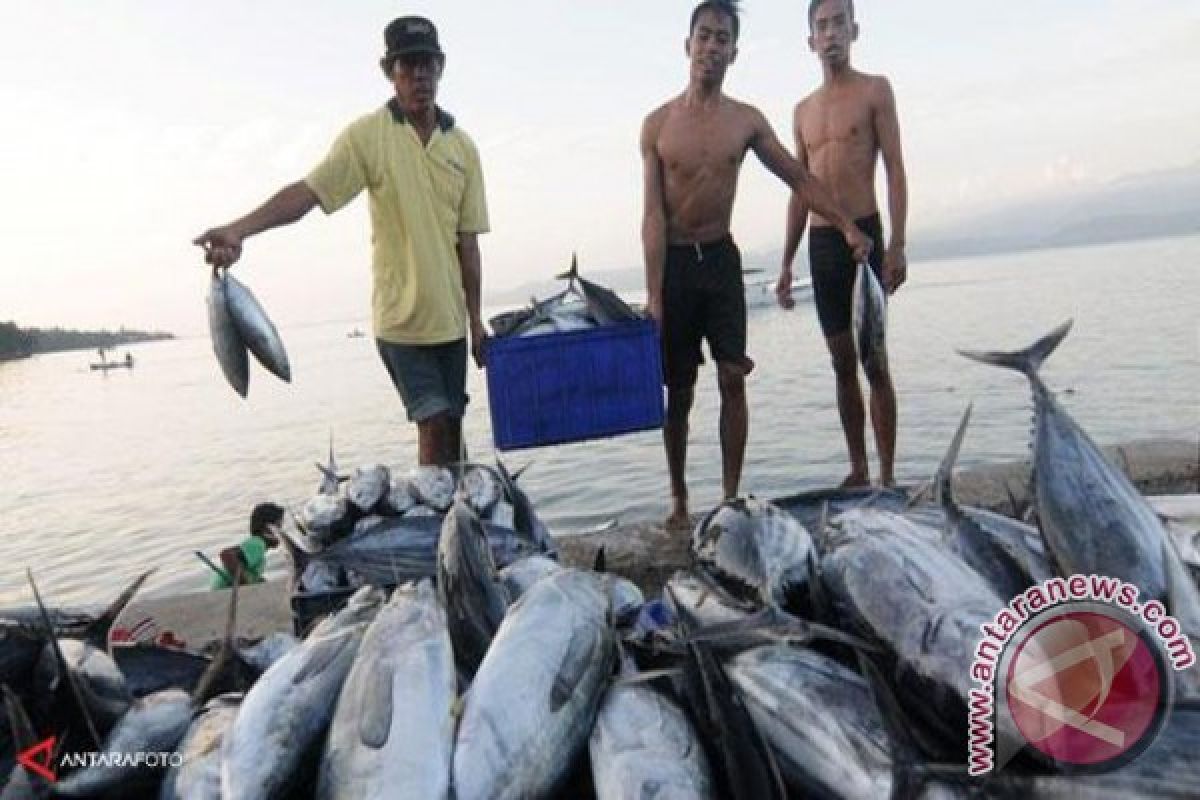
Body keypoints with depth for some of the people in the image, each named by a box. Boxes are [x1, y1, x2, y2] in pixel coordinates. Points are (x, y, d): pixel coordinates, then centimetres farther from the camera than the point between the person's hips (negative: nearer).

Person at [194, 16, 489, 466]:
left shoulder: (462, 146, 7)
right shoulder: (368, 135, -5)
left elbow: (466, 240, 7)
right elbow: (308, 192, -15)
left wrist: (475, 319, 7)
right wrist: (239, 230, -31)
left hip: (450, 318, 4)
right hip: (401, 315, -4)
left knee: (451, 424, 11)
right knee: (434, 423, -5)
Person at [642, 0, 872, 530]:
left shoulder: (746, 121, 3)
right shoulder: (658, 124, -4)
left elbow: (798, 178, 11)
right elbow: (653, 216, -10)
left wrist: (846, 225, 0)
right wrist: (653, 296, -16)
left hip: (721, 258, 2)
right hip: (674, 262, -2)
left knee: (733, 378, -4)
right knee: (678, 391, 4)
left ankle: (731, 494, 7)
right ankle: (679, 498, 17)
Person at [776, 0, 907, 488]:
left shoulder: (875, 89, 4)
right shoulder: (803, 109, 17)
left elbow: (895, 168, -4)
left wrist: (897, 244, -16)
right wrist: (787, 263, 11)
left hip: (865, 235, -5)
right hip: (820, 243, 5)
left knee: (874, 362, -5)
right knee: (842, 365, 6)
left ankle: (887, 476, 2)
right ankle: (858, 471, 14)